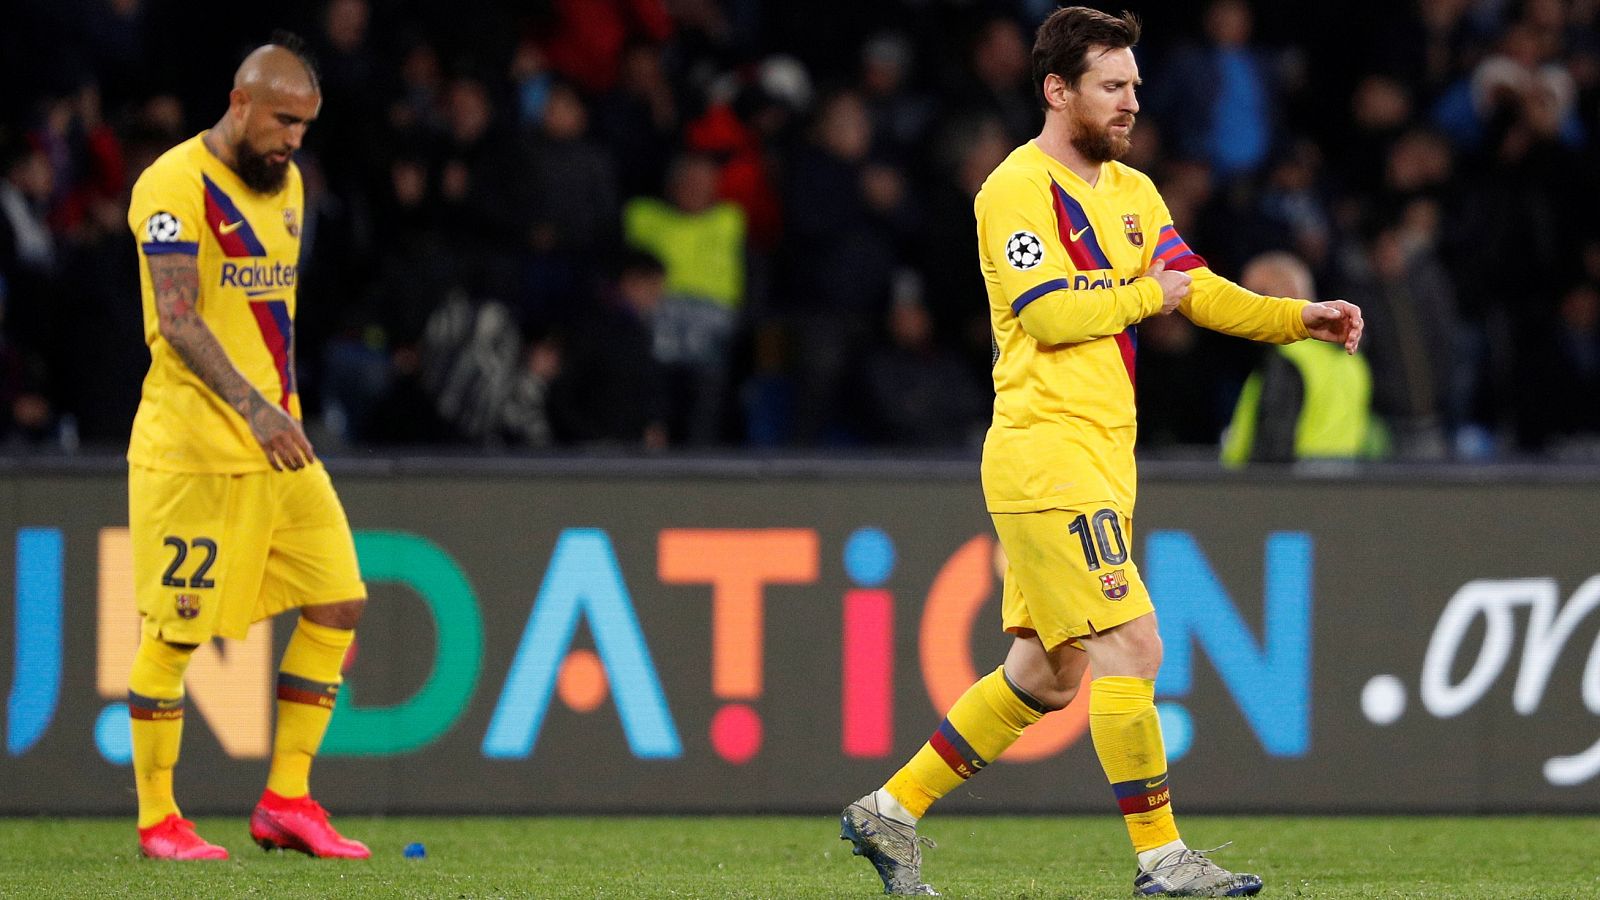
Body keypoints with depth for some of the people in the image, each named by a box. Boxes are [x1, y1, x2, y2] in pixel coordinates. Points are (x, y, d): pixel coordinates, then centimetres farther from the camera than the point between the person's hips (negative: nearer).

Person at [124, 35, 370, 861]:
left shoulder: (285, 184, 14)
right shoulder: (175, 186, -13)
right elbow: (177, 321, -23)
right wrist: (251, 407, -34)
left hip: (278, 444, 8)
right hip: (192, 449, -8)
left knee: (336, 604, 2)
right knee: (174, 632, -3)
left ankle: (286, 803, 8)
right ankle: (156, 820, 7)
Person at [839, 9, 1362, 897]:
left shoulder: (1131, 193, 17)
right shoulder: (1018, 189, -10)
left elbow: (1199, 290, 11)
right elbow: (1050, 312, -20)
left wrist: (1299, 317, -3)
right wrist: (1149, 293, -7)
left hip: (1099, 458, 9)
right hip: (1047, 450, -9)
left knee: (1045, 674, 12)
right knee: (1130, 645, -12)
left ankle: (892, 809, 20)